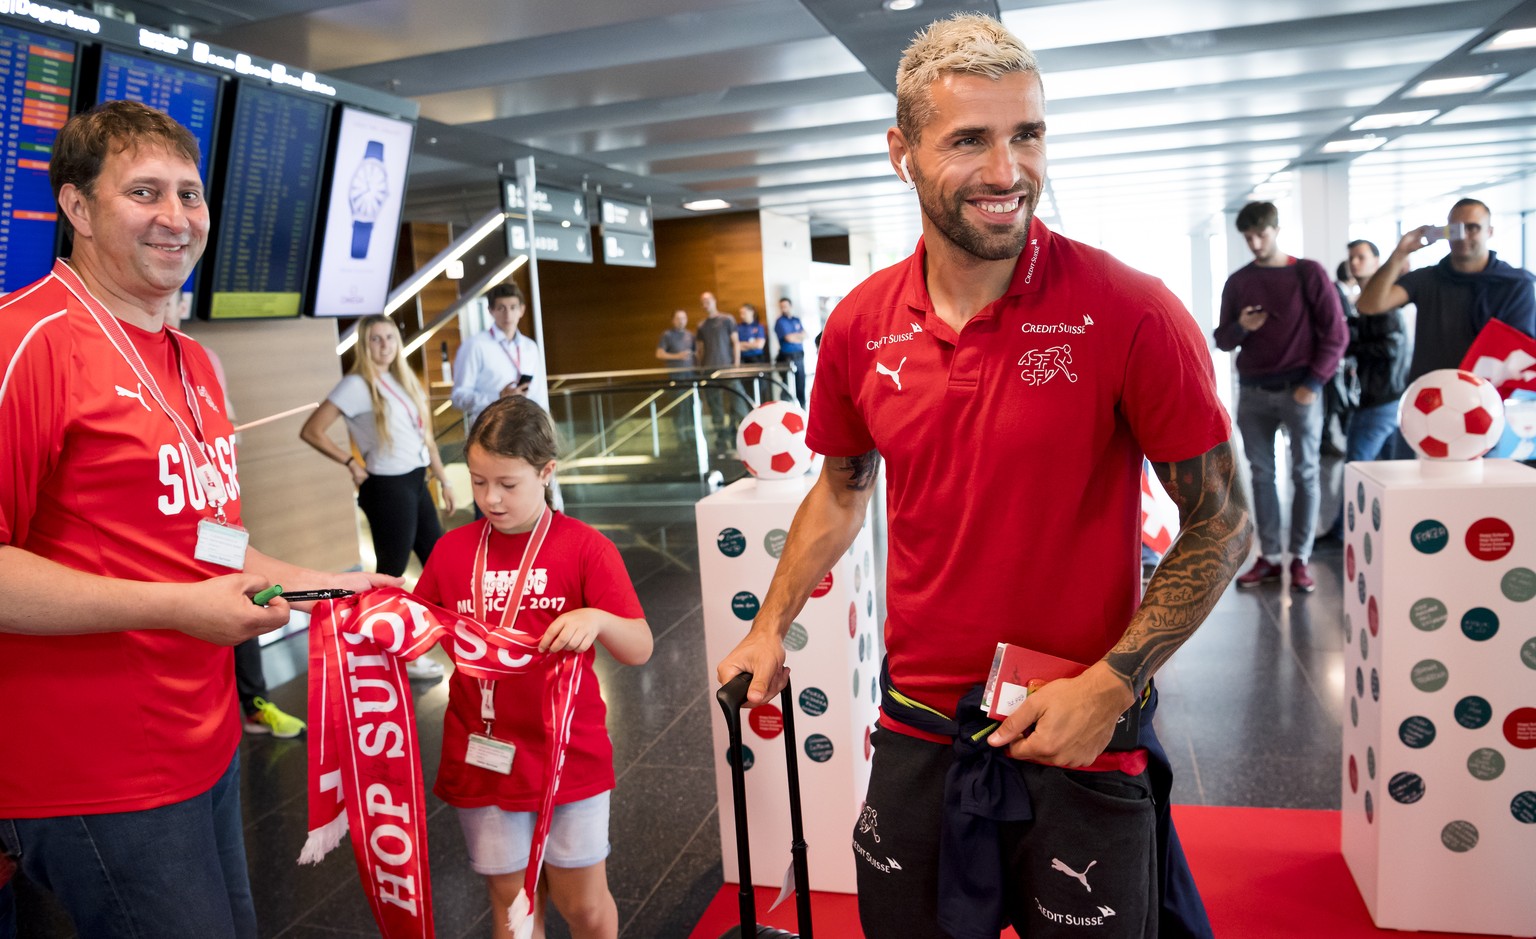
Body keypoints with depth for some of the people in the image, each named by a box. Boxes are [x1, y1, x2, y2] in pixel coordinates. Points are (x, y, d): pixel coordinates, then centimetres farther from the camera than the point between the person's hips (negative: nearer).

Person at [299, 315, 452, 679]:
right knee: (391, 572, 3)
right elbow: (311, 431, -17)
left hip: (415, 482, 8)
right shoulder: (357, 385, -12)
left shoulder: (403, 380, 11)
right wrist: (351, 463, -11)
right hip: (387, 487, -8)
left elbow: (424, 435, 16)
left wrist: (443, 479, 16)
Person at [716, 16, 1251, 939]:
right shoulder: (859, 327, -2)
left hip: (1083, 749, -3)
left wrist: (1111, 683, -15)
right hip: (918, 734, 4)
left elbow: (1221, 525, -8)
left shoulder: (1132, 314, -15)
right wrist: (770, 629, 12)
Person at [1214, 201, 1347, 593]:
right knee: (1261, 474, 4)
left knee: (1305, 474, 1)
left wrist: (1313, 382, -11)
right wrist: (1239, 328, -11)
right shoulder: (1237, 281, 9)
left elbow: (1335, 334, -2)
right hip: (1252, 391, 3)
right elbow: (1223, 341, 11)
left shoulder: (1309, 274, 0)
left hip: (1299, 389, -3)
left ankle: (1300, 559, 6)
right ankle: (1269, 557, 10)